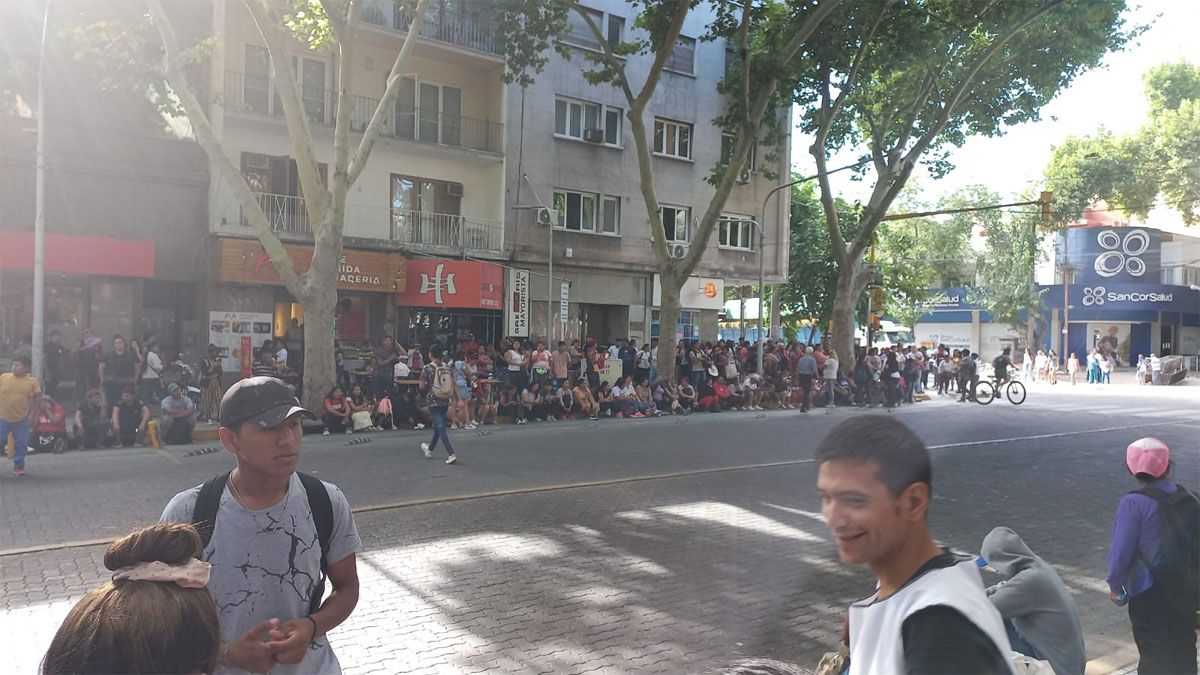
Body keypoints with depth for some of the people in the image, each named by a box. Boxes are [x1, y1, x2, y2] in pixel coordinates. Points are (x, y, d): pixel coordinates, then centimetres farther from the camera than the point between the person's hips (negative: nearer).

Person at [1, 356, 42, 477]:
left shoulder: (32, 381, -2)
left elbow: (37, 398, 5)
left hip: (22, 419, -1)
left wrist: (32, 413, -3)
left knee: (21, 444, 2)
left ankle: (18, 466, 16)